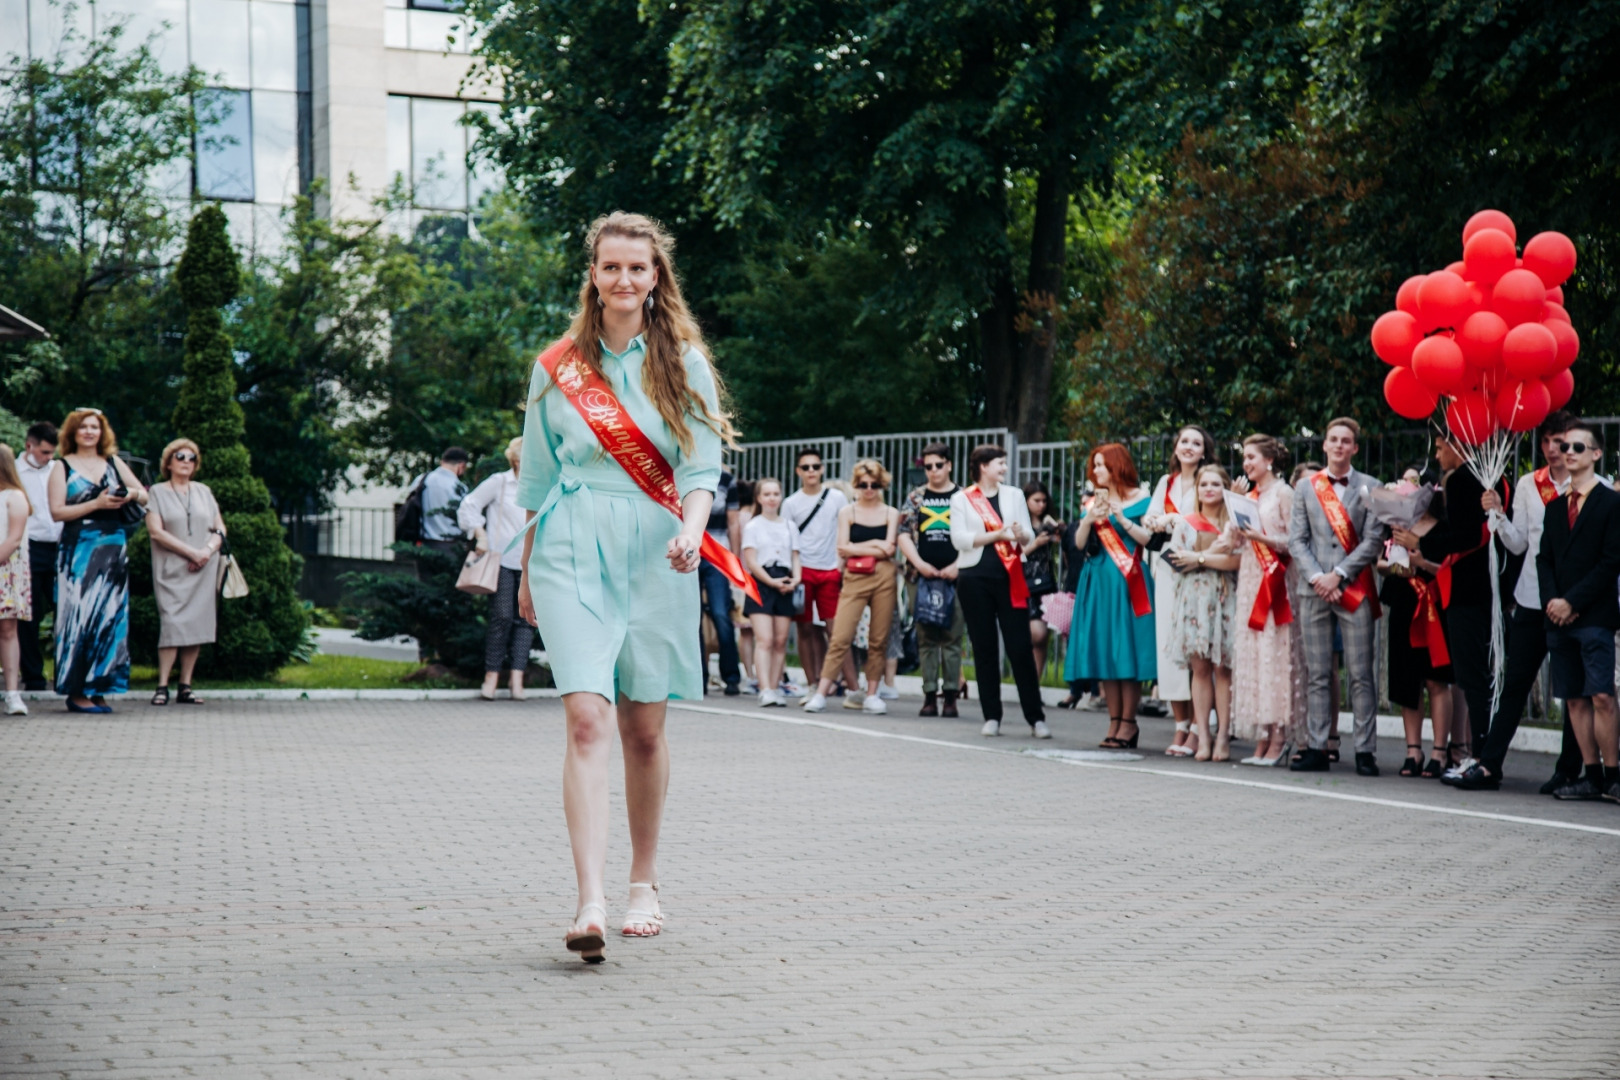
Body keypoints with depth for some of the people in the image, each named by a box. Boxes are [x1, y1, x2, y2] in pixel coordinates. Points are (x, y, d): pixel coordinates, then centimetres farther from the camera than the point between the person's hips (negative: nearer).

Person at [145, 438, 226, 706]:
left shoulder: (203, 491, 16)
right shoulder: (158, 492, 5)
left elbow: (220, 529, 13)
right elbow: (156, 531, -6)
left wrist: (208, 550, -8)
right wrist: (191, 552, -13)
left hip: (204, 571, 4)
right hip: (172, 570, -3)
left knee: (197, 623, -1)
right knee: (173, 623, -13)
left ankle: (185, 687, 1)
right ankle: (162, 686, -13)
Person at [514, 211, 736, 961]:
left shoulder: (684, 363, 5)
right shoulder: (558, 368, 7)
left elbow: (701, 468, 0)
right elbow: (536, 478, 15)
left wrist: (690, 531, -20)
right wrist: (526, 574, 18)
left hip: (655, 559, 1)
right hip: (573, 555, -1)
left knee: (644, 728, 8)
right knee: (587, 720, -15)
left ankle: (644, 884, 26)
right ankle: (591, 902, -22)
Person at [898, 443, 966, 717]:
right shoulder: (915, 497, 12)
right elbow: (904, 534, 7)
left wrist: (958, 566, -8)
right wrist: (919, 563, -7)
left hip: (955, 578, -2)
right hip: (923, 576, 2)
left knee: (952, 637, -3)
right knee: (926, 638, 2)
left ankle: (950, 695, 0)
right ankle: (929, 695, 4)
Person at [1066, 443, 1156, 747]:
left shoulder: (1139, 498, 2)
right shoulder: (1093, 502, 15)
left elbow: (1147, 537, -7)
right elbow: (1079, 544, 8)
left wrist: (1120, 517, -15)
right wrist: (1090, 519, -9)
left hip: (1126, 582, -5)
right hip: (1098, 582, 5)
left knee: (1127, 649, -7)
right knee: (1104, 650, 2)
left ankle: (1128, 724, -5)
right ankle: (1115, 722, 6)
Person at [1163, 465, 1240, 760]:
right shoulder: (1185, 523, 13)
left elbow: (1239, 561, -8)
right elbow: (1176, 561, 0)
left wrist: (1199, 558, -7)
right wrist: (1216, 552, -7)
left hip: (1225, 599, -1)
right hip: (1194, 599, 1)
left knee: (1223, 668, -5)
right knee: (1200, 668, -2)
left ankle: (1223, 738, -4)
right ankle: (1202, 738, -3)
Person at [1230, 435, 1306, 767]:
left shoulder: (1283, 493, -4)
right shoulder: (1250, 496, 17)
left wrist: (1261, 537, -19)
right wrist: (1238, 533, 3)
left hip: (1276, 581, -8)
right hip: (1250, 579, 8)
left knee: (1275, 654, -9)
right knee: (1252, 655, 4)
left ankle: (1279, 738, -8)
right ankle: (1262, 740, 5)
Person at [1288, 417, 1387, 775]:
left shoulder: (1370, 487, 5)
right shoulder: (1305, 488, 14)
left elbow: (1373, 540, -2)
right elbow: (1296, 540, 8)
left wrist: (1338, 575, -10)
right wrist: (1316, 577, -7)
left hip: (1354, 590, -3)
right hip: (1314, 591, 3)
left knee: (1361, 674, -4)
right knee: (1317, 675, 3)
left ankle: (1366, 750, -3)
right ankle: (1317, 749, 5)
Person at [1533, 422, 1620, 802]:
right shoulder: (1555, 507, 18)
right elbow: (1544, 559, 15)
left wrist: (1572, 602, -11)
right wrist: (1552, 600, -3)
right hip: (1558, 617, 6)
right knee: (1575, 699, 5)